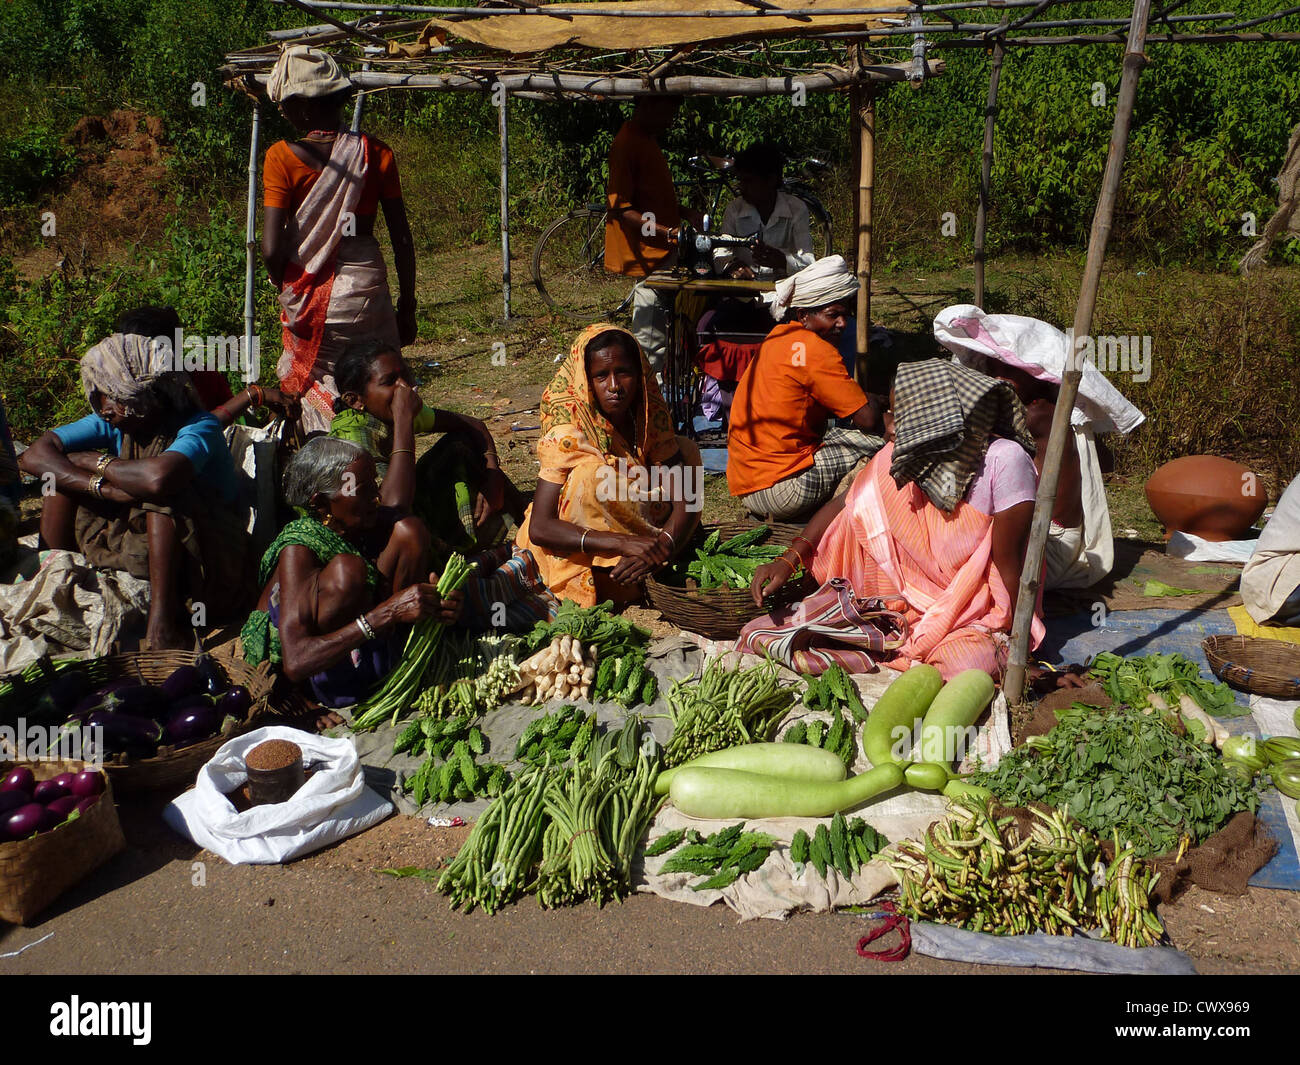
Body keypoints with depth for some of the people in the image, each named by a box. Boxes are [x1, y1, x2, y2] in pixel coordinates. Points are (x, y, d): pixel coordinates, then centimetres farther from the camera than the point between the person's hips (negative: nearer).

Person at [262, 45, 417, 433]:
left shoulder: (283, 157, -8)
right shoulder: (376, 153, -1)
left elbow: (272, 249, -12)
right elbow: (402, 240, 2)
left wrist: (289, 292, 7)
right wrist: (407, 305, 12)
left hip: (310, 293, -1)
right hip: (366, 282, 2)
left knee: (320, 401, 10)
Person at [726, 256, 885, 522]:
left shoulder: (779, 337, 13)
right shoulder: (816, 350, -14)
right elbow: (867, 419, -13)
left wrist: (867, 400, 9)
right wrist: (874, 402, 11)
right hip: (778, 488, -9)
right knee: (881, 435, -5)